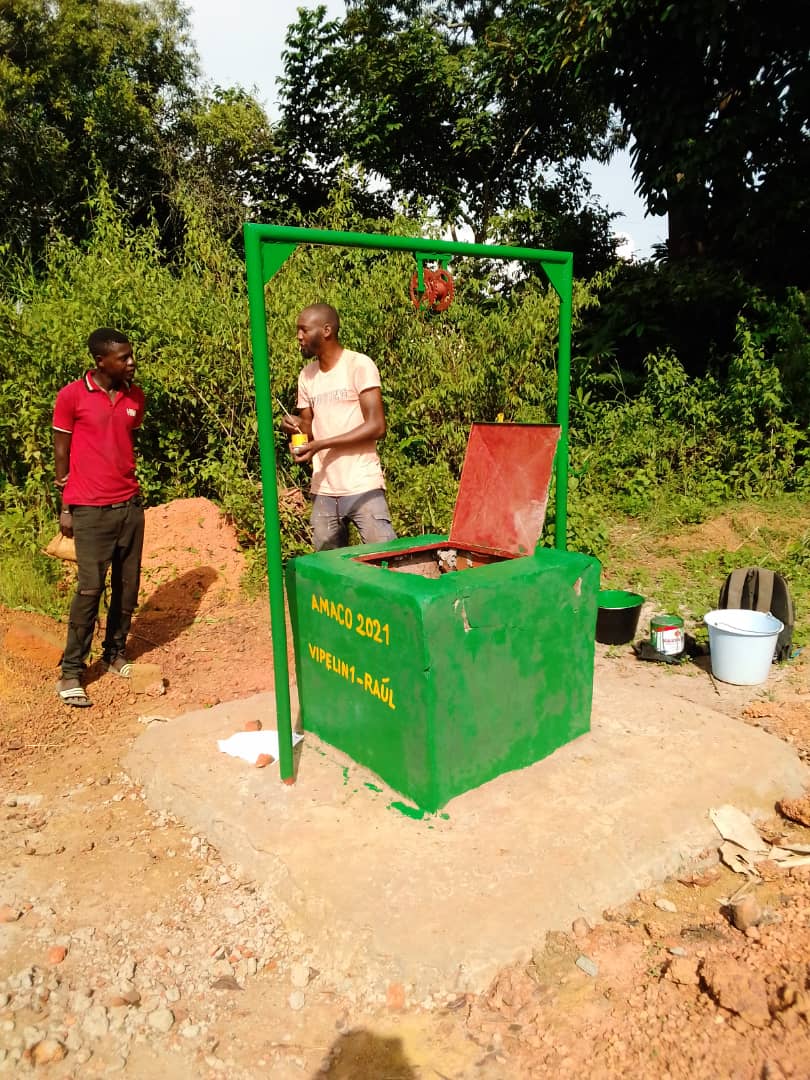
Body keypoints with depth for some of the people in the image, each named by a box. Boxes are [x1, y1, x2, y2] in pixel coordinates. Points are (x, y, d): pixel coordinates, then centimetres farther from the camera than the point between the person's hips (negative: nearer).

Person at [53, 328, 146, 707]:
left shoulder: (136, 397, 7)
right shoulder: (71, 396, -6)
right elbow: (61, 453, -1)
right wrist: (65, 508, 0)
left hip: (130, 505, 5)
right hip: (91, 510, -5)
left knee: (128, 586, 8)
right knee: (90, 589, -5)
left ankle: (115, 654, 25)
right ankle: (71, 671, 8)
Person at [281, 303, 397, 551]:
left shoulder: (359, 365, -5)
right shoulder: (307, 375, 13)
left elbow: (376, 426, -12)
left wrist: (321, 444, -15)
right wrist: (296, 427, -4)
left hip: (362, 487, -5)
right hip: (322, 490, 5)